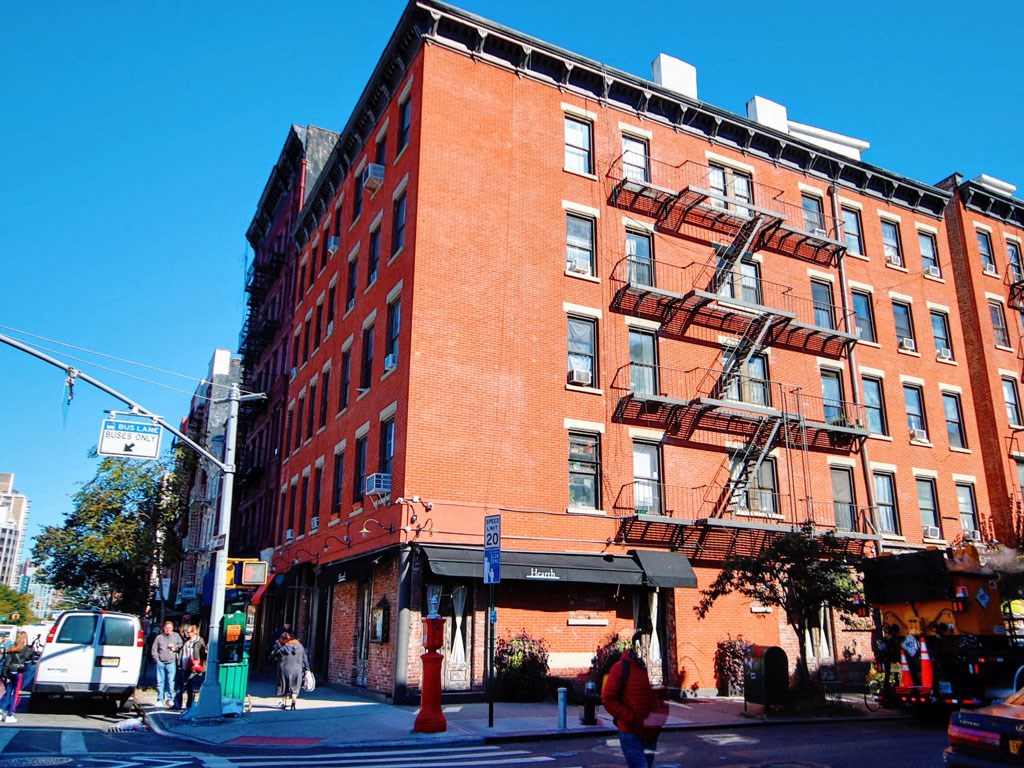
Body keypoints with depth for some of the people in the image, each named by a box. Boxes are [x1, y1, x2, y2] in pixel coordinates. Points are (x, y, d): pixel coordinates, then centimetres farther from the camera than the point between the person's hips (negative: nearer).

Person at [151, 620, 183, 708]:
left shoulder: (176, 636, 9)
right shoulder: (159, 637, 8)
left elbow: (181, 644, 15)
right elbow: (154, 650, 8)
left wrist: (175, 647, -4)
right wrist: (157, 659, -2)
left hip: (171, 663, -1)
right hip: (160, 663, 1)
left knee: (170, 682, -1)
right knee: (160, 682, 3)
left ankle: (170, 699, 7)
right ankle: (160, 700, 11)